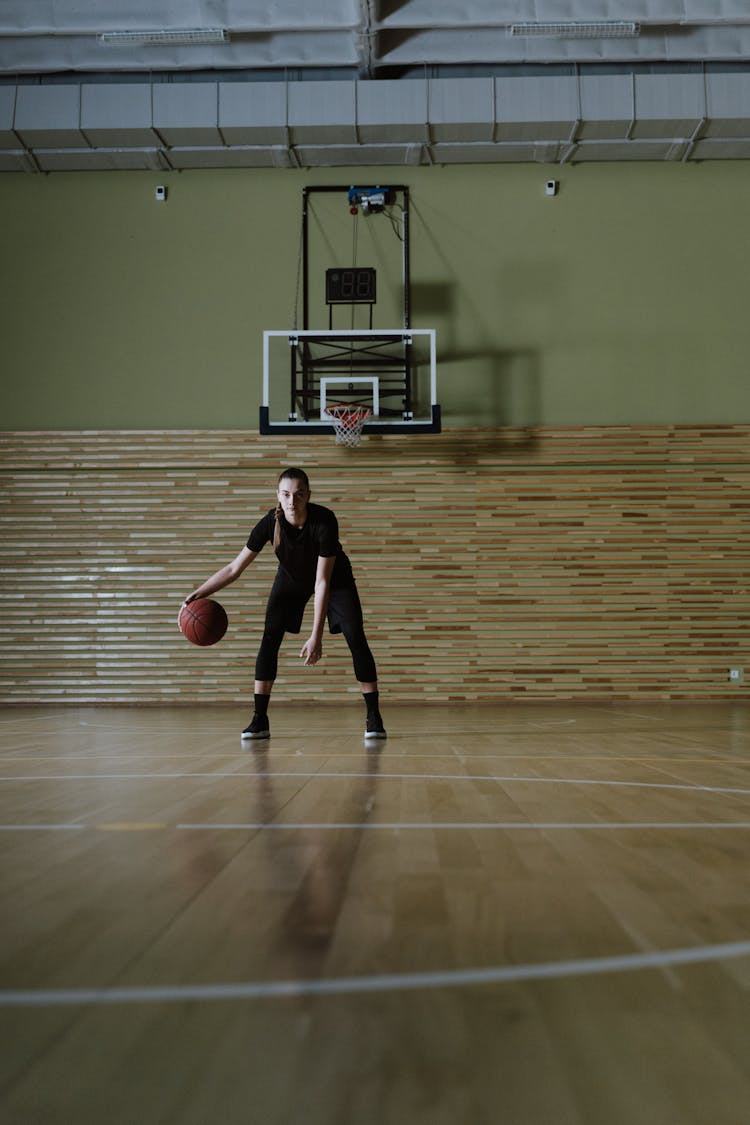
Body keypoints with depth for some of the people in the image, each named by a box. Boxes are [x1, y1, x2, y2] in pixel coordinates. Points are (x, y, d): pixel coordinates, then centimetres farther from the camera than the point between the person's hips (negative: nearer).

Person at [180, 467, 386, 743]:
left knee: (356, 638, -14)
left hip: (334, 578, -2)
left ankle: (373, 717, -4)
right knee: (270, 638, -13)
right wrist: (200, 593, -32)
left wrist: (316, 635, -39)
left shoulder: (324, 521, -37)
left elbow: (322, 582, -37)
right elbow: (235, 568, -20)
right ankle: (259, 720, -7)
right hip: (291, 578, 2)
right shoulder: (271, 522, -29)